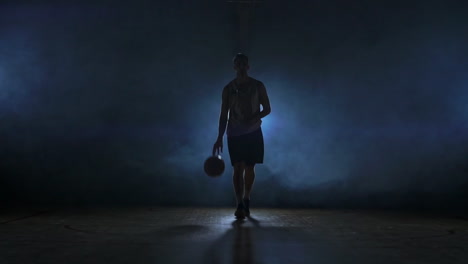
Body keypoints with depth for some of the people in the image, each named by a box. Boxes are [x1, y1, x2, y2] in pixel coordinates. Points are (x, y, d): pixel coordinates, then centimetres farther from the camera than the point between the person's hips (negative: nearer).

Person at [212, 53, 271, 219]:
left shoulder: (258, 86, 2)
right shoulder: (228, 89, 2)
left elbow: (267, 109, 4)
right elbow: (223, 115, 2)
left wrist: (253, 119, -17)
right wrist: (219, 138, -4)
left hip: (253, 133, 1)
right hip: (234, 134, -1)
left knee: (249, 168, 6)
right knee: (238, 168, -9)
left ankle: (246, 201, 25)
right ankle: (240, 205, -10)